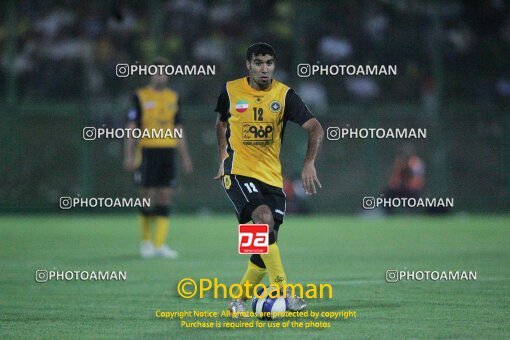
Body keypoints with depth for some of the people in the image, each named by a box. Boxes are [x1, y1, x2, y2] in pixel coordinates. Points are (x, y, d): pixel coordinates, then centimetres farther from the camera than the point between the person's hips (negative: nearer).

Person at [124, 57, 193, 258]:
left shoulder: (173, 98, 13)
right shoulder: (141, 97, 0)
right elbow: (131, 128, -1)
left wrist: (185, 157, 14)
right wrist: (129, 156, -9)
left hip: (168, 151, 4)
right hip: (148, 150, -4)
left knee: (165, 198, -2)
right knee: (149, 198, -3)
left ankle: (160, 244, 0)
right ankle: (146, 242, 13)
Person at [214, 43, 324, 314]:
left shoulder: (284, 95, -3)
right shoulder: (231, 91, -1)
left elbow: (315, 128, -10)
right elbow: (221, 122, 20)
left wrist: (309, 164, -24)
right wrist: (223, 156, 14)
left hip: (271, 176, 3)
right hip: (238, 172, -3)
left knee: (267, 241, 1)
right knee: (264, 219, -27)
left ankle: (240, 301, 21)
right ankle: (282, 292, -29)